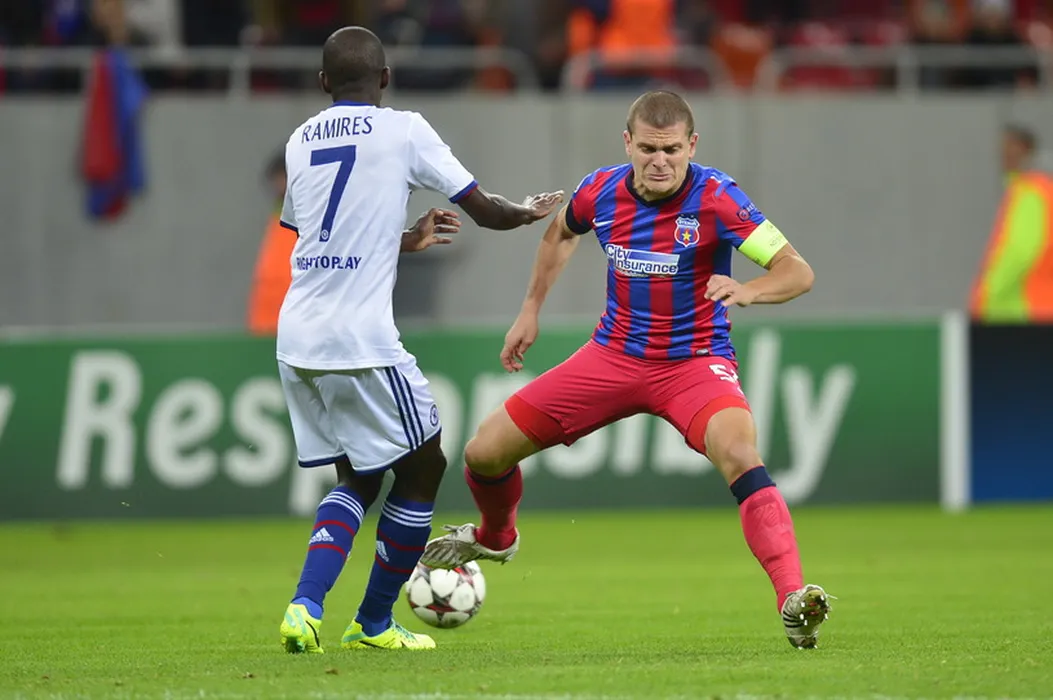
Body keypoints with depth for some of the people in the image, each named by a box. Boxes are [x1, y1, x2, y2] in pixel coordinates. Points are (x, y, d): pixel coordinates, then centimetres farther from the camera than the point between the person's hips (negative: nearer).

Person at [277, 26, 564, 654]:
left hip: (297, 339, 6)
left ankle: (306, 607, -1)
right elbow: (482, 208, 4)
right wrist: (528, 213, 25)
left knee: (357, 479, 19)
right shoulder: (402, 130, -1)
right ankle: (375, 623, 17)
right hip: (361, 340, -6)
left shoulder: (301, 141, 15)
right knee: (423, 467, 12)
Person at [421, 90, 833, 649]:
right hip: (614, 355, 5)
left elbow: (797, 271, -25)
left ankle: (793, 603, -40)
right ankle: (495, 537, 40)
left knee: (739, 453, -36)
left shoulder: (714, 198, -20)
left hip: (694, 362, -4)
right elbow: (561, 233, 19)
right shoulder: (600, 192, -7)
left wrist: (747, 291, -45)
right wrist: (531, 310, 18)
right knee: (484, 453, 3)